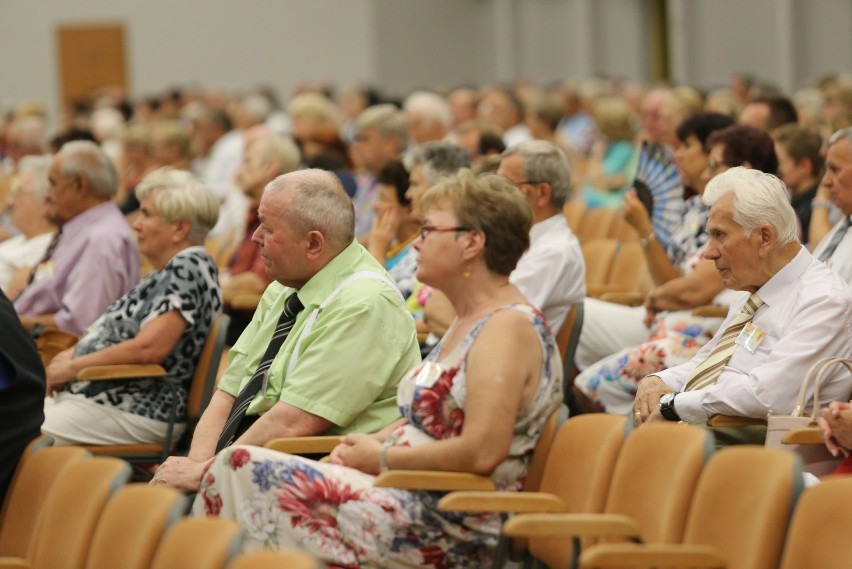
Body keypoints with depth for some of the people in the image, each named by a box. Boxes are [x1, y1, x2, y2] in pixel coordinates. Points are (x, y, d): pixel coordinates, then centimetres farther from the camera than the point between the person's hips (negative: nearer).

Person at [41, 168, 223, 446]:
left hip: (136, 411, -10)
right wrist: (71, 355, 7)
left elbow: (149, 347, -24)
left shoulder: (187, 269, -13)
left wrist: (72, 367, -13)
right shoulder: (168, 271, 18)